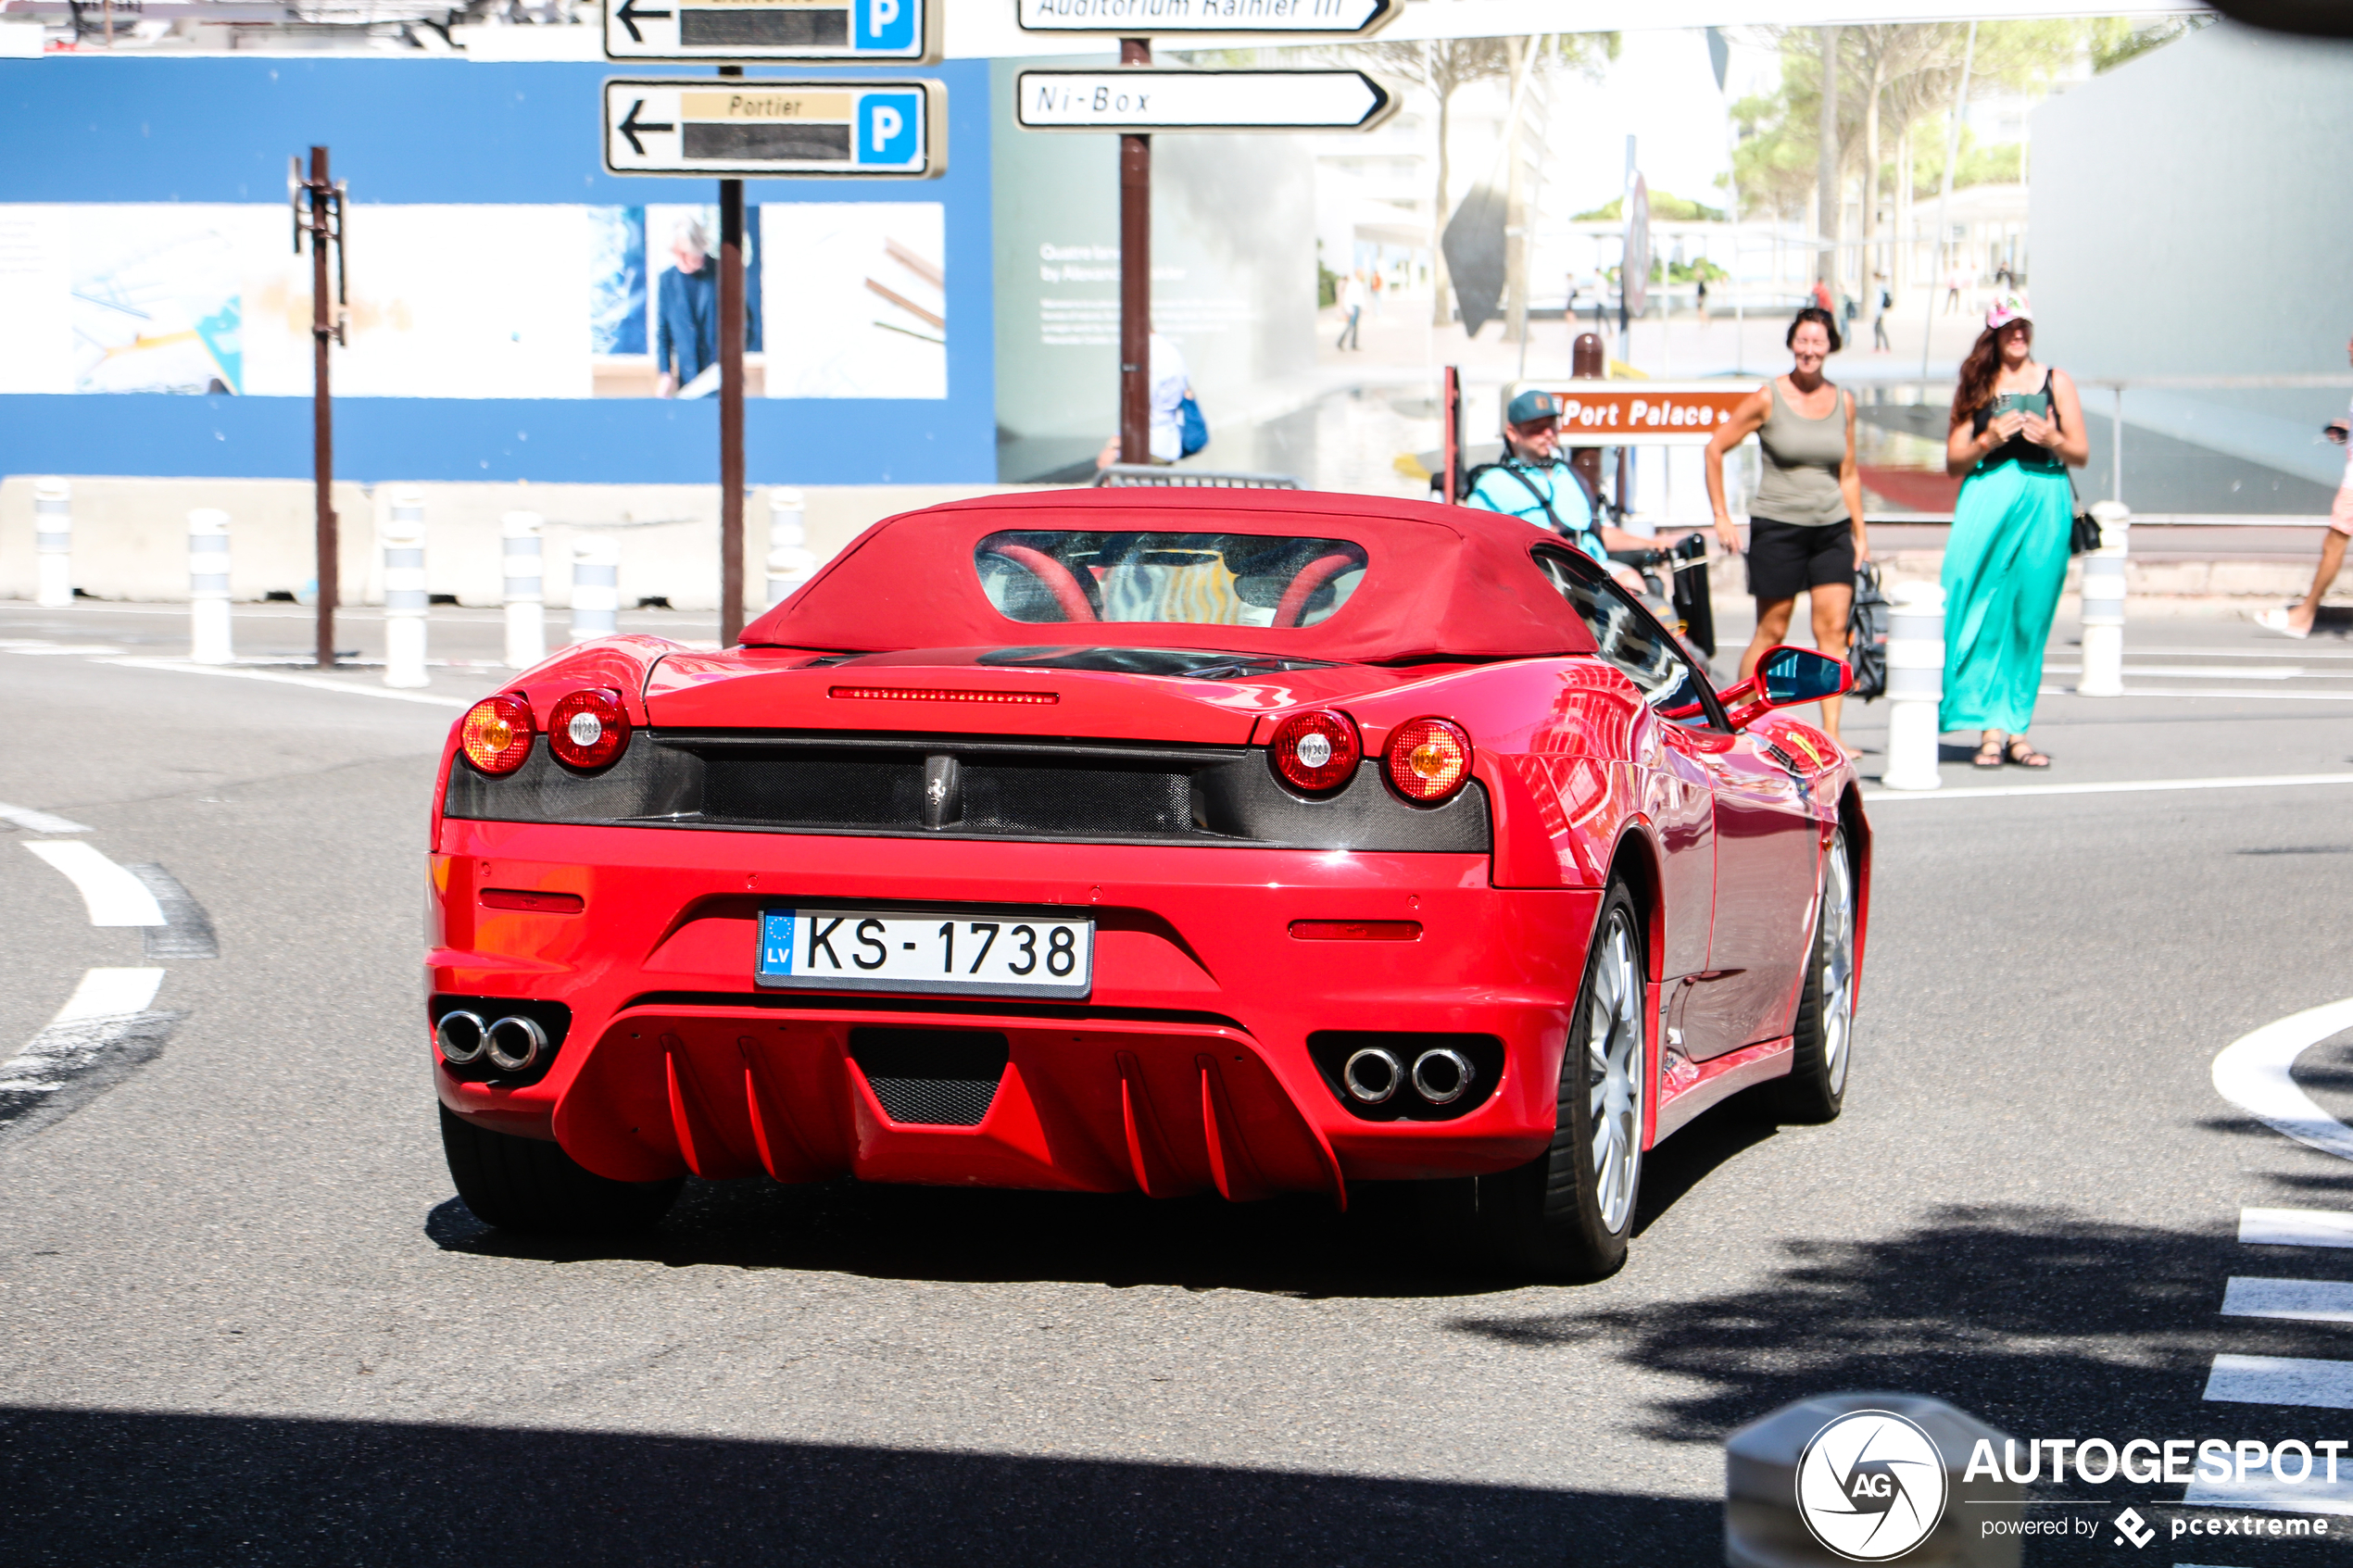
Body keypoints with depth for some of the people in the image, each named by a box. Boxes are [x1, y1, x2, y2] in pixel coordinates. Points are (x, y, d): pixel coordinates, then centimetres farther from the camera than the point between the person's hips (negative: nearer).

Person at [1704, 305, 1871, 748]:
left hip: (1831, 528, 3)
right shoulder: (1767, 399, -5)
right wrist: (1722, 518, -4)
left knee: (1833, 630, -5)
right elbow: (1715, 448, -1)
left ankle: (1830, 734, -5)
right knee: (1771, 632, 1)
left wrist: (1859, 532, 13)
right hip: (1777, 525, -3)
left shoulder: (1843, 402, 7)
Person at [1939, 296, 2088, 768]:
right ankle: (1992, 728, -7)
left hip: (2046, 504, 1)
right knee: (1986, 615, -9)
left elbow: (2081, 454, 9)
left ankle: (2015, 728, 7)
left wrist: (2051, 439, -10)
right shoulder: (1976, 387, 10)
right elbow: (1953, 460, 8)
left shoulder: (2056, 383, 11)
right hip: (1986, 503, -1)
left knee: (2031, 618, 1)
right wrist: (1988, 441, -9)